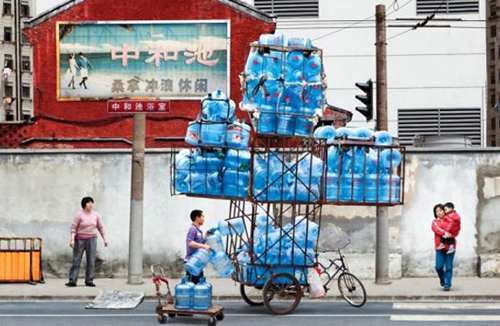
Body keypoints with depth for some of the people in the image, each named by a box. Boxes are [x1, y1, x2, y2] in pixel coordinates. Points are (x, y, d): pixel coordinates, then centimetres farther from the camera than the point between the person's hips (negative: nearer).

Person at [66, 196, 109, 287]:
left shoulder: (96, 215, 4)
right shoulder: (79, 215, -6)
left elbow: (100, 228, 12)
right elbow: (73, 228, -8)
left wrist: (105, 239, 8)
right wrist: (72, 239, -19)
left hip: (91, 240, 3)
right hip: (80, 240, -3)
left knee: (91, 261, -1)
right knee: (76, 260, -4)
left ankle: (89, 281, 3)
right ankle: (72, 281, -5)